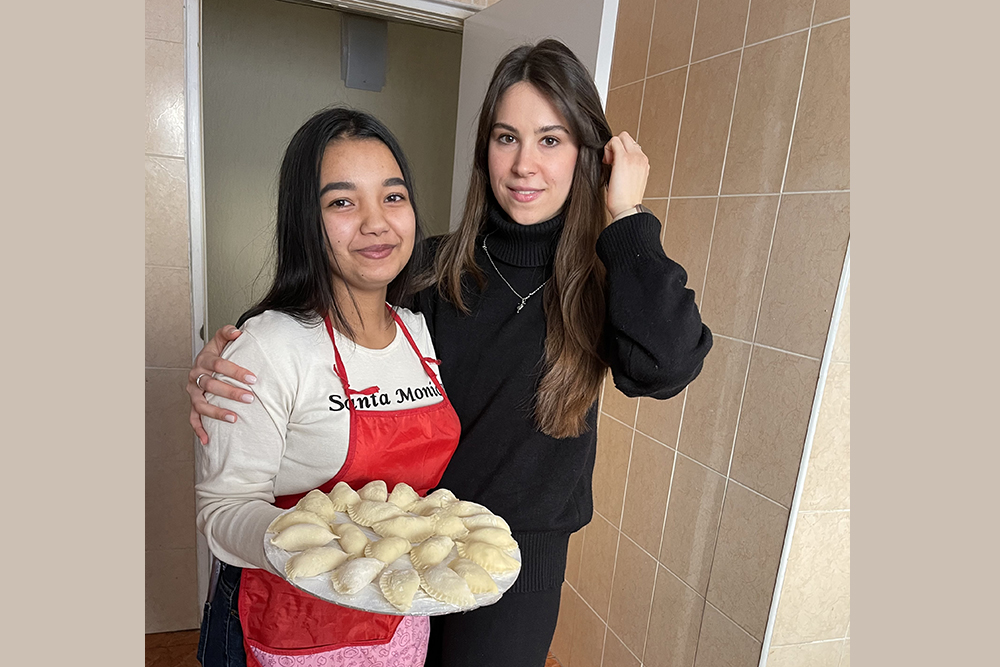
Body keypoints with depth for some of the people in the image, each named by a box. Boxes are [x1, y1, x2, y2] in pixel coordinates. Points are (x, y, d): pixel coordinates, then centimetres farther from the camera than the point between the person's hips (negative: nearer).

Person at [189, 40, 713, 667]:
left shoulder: (604, 277, -12)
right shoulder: (439, 267, -10)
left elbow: (664, 368, -30)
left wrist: (625, 216, -24)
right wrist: (228, 363, -21)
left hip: (522, 558, -1)